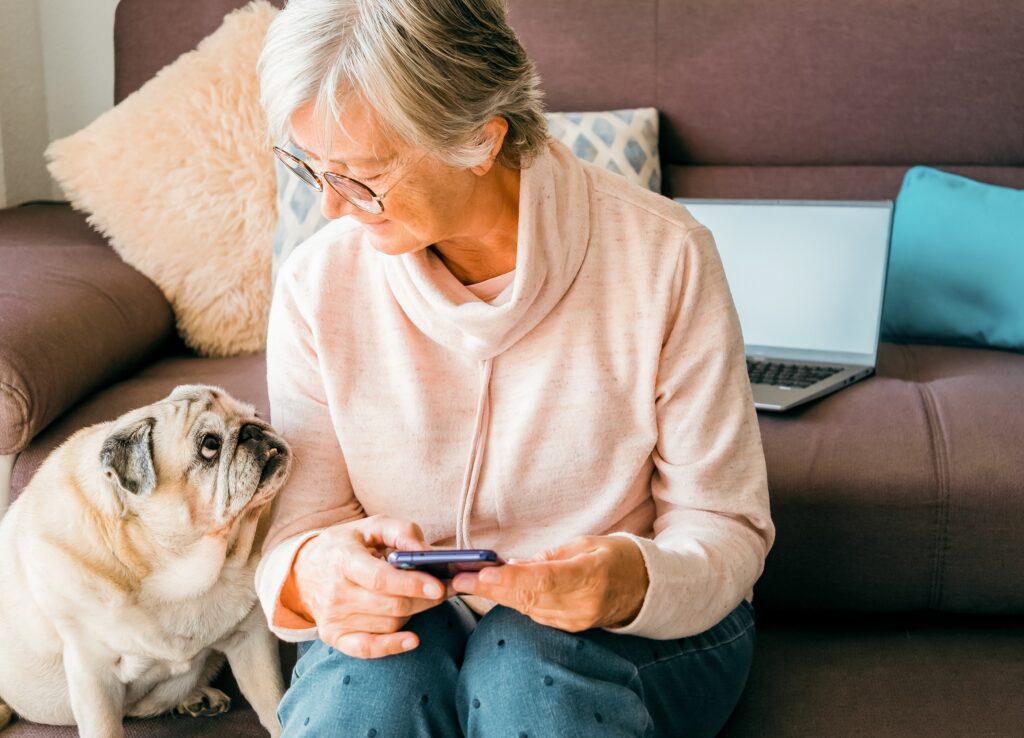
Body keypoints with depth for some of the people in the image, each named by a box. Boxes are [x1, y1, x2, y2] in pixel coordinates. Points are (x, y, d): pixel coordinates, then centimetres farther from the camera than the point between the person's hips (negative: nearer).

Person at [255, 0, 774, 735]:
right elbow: (298, 524, -4)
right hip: (407, 618, 1)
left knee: (529, 663, -32)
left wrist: (637, 583, -34)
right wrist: (311, 573, -30)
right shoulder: (319, 282, -9)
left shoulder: (662, 257, -16)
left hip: (640, 625, 0)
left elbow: (724, 525, -11)